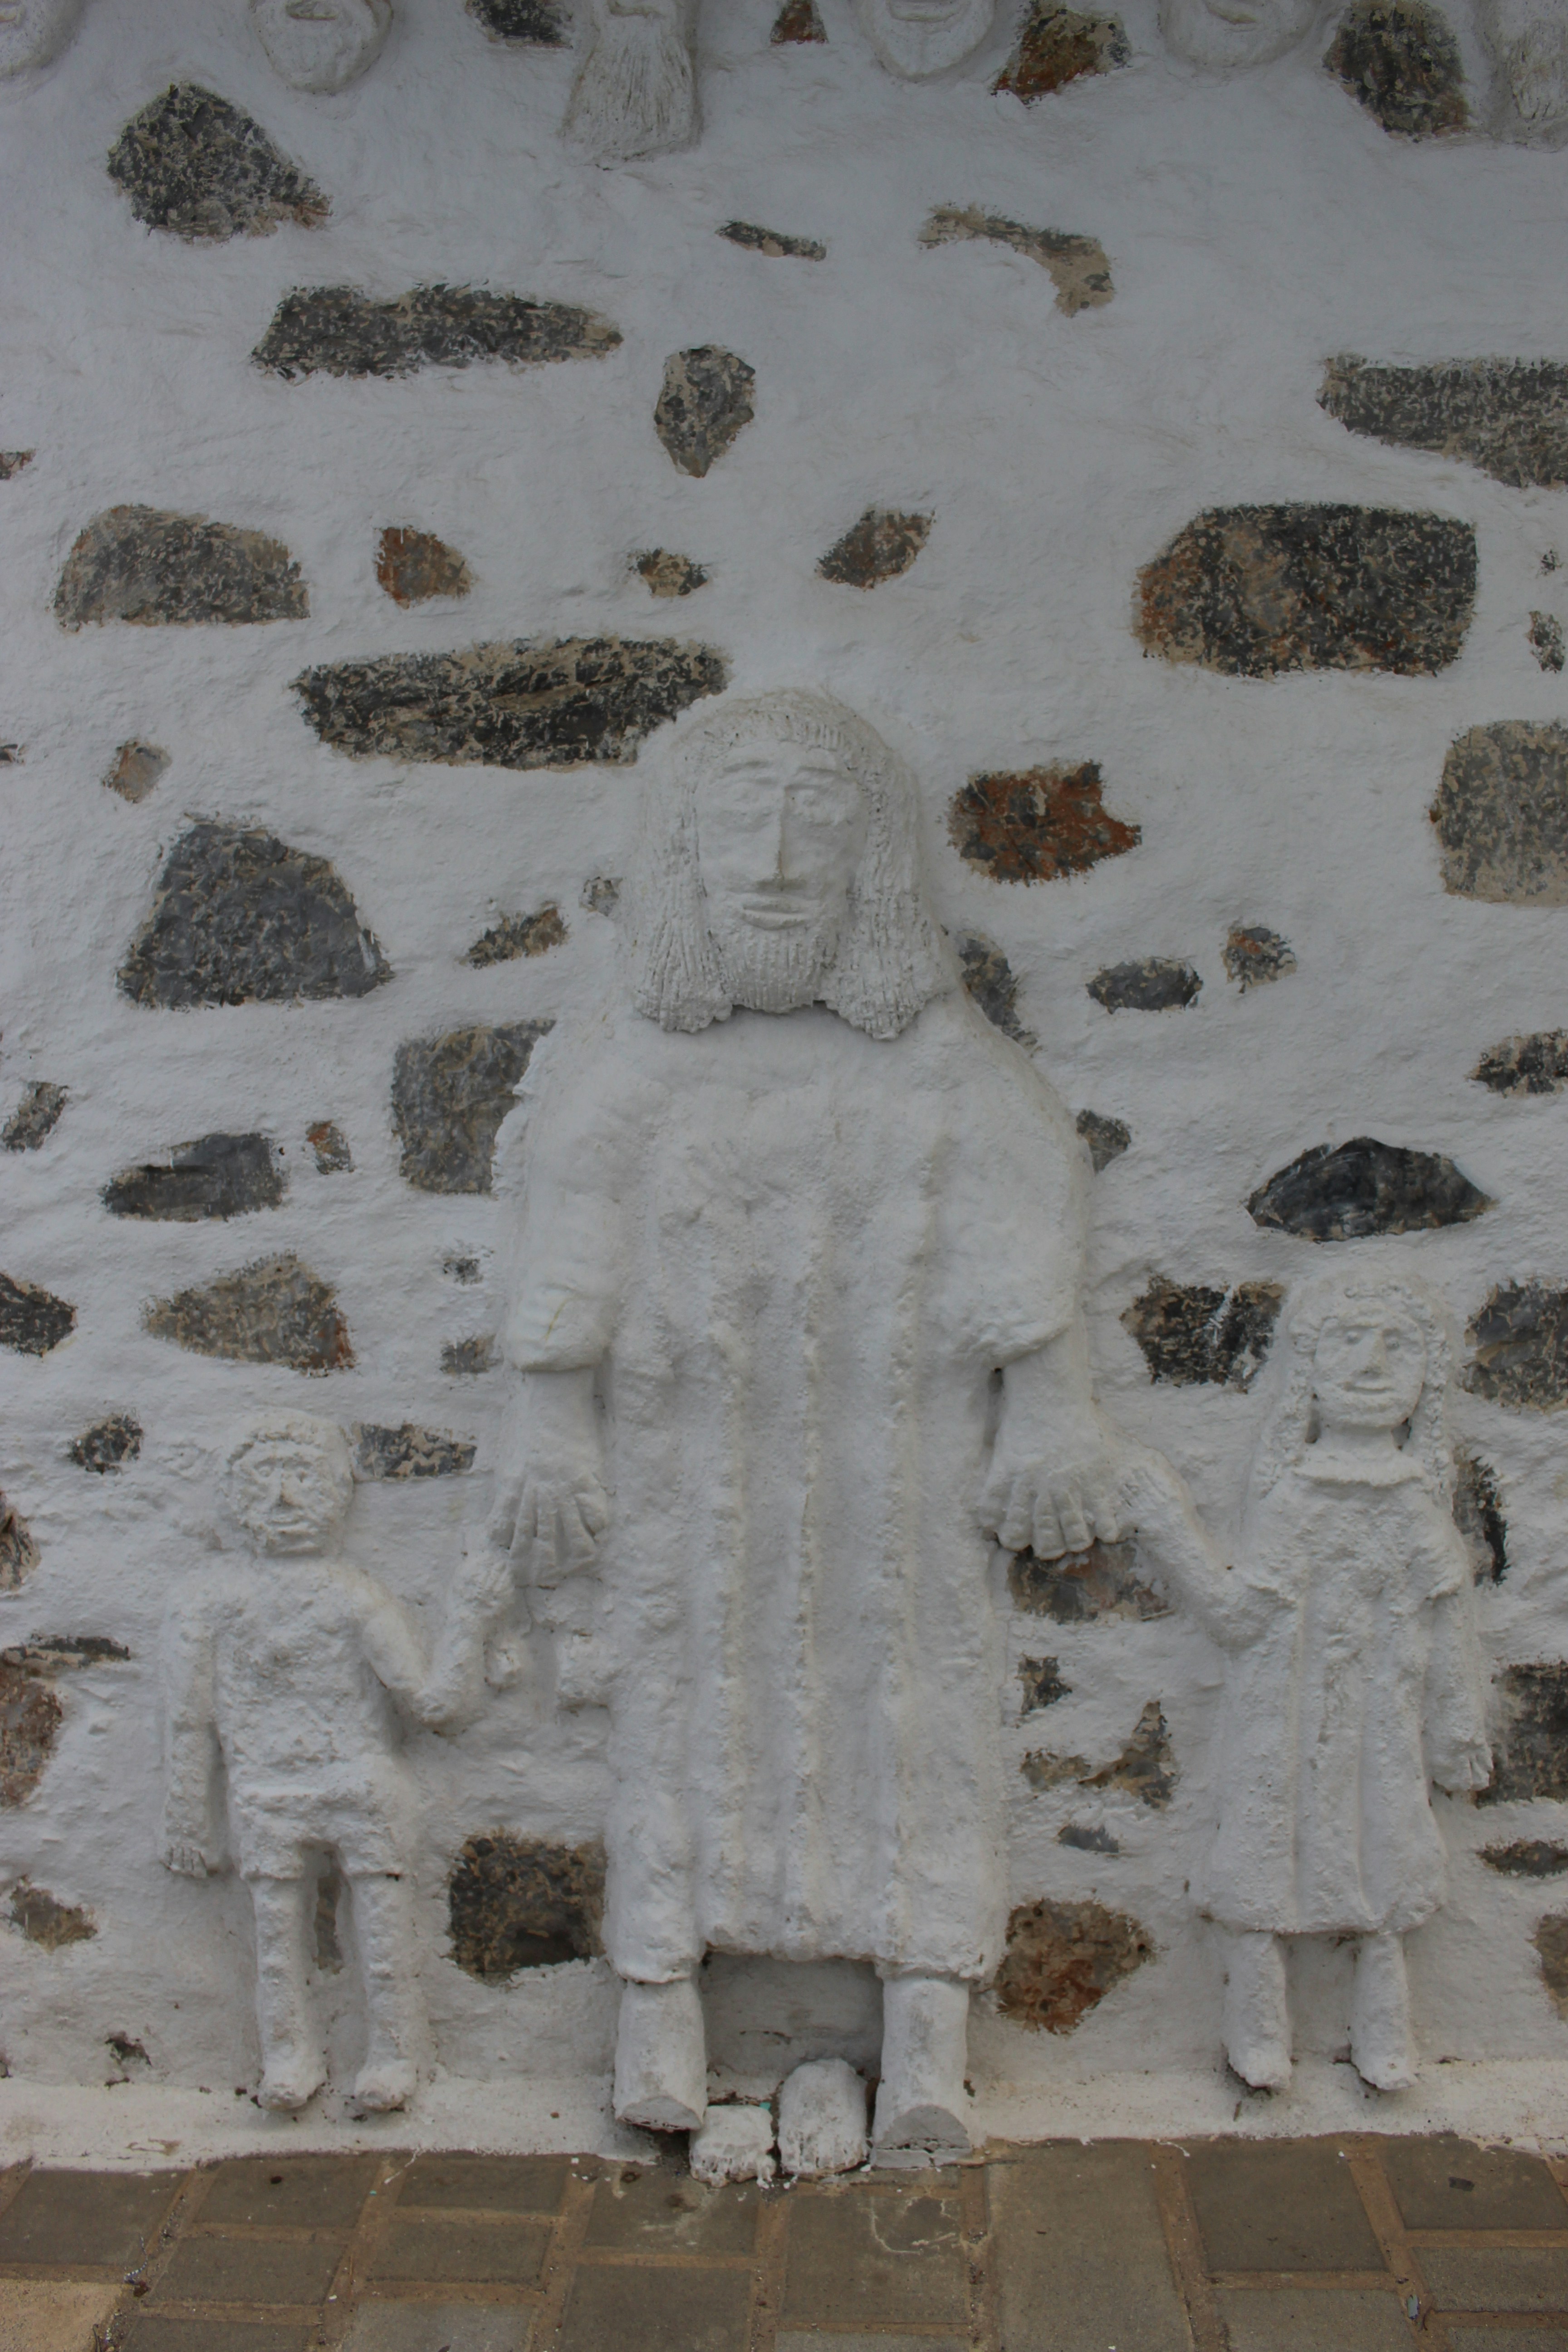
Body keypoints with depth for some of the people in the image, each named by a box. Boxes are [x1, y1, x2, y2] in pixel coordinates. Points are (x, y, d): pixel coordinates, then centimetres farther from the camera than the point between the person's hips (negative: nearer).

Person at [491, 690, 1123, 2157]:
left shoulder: (940, 1063, 4)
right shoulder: (627, 1069, 5)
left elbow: (1022, 1230, 0)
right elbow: (570, 1252, 2)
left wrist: (1049, 1412, -8)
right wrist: (550, 1430, -4)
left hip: (891, 1458, 0)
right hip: (688, 1468, 1)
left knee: (912, 1698, -1)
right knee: (681, 1697, 4)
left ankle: (927, 2034, 4)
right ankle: (660, 1996, 14)